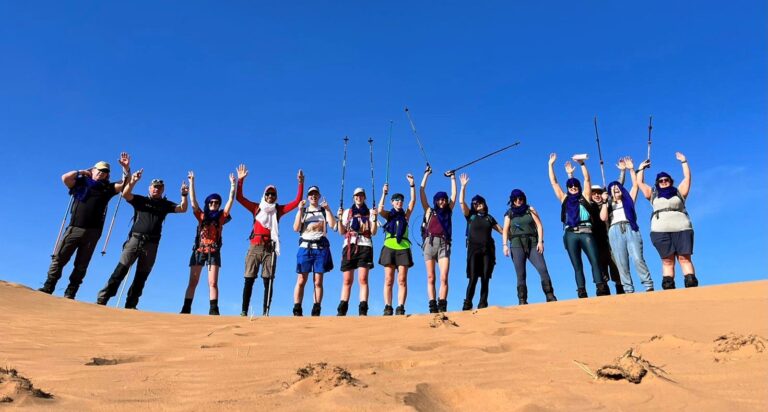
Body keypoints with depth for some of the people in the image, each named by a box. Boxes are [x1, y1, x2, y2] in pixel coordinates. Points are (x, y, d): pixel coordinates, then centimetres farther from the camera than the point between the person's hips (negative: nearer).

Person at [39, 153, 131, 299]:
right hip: (74, 228, -1)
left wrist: (126, 169, -8)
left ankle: (70, 294, 7)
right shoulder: (81, 182, 11)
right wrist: (81, 172, 8)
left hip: (92, 232, 1)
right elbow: (65, 178, -5)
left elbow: (125, 184, 4)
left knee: (81, 265, 2)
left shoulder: (107, 188, 14)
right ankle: (48, 287, 4)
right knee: (58, 258, -3)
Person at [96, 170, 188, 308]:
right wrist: (133, 181, -19)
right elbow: (125, 194, -4)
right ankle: (102, 299, -10)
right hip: (135, 239, -2)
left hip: (151, 244, 2)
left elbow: (182, 209, 5)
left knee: (142, 275, 3)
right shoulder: (140, 200, 11)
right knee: (121, 269, -11)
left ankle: (131, 305, 8)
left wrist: (184, 195, -11)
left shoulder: (165, 204, 15)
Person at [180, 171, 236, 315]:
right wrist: (192, 181, -2)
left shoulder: (221, 217, 9)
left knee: (213, 283, -6)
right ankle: (186, 309, 1)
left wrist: (233, 184, -1)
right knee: (192, 282, 1)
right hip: (199, 250, 1)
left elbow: (231, 200, 4)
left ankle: (213, 310, -11)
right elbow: (193, 200, 4)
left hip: (214, 252, -1)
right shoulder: (201, 216, 11)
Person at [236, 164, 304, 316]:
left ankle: (265, 312, -5)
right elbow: (239, 197, 6)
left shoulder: (278, 209, 12)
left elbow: (297, 201, 7)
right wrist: (240, 180, -4)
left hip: (269, 248, 0)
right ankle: (244, 311, -2)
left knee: (268, 281, -4)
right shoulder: (256, 208, 12)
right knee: (249, 280, -3)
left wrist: (301, 184, -1)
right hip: (255, 247, 0)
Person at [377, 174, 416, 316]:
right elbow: (380, 210, -8)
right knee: (388, 280, -3)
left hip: (403, 248, 0)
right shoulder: (388, 215, 13)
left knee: (402, 280, -5)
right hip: (389, 247, 0)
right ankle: (387, 308, -3)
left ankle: (400, 308, -7)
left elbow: (413, 201, 4)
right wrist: (384, 193, -10)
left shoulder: (406, 215, 15)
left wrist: (412, 185, -4)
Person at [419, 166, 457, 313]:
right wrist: (426, 174, 18)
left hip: (444, 244, 1)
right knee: (431, 278, -2)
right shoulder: (429, 211, 15)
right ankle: (432, 306, -4)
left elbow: (454, 194, 23)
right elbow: (422, 192, 13)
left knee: (444, 277, -11)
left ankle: (442, 305, -13)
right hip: (430, 243, -1)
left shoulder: (448, 212, 20)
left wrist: (452, 177, 29)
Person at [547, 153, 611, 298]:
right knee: (577, 266, 0)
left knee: (595, 261, -13)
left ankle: (602, 290, -16)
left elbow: (587, 179, 6)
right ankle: (582, 294, -2)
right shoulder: (564, 199, 18)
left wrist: (582, 163, -4)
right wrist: (551, 164, 16)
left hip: (585, 232, -1)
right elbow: (554, 182, 18)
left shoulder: (584, 197, 15)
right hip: (571, 235, 2)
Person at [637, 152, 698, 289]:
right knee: (667, 261, -5)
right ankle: (668, 287, -12)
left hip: (682, 229, 0)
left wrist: (684, 161, 19)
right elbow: (640, 183, 22)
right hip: (660, 231, 0)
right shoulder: (653, 194, 22)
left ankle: (692, 285, -15)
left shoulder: (679, 192, 21)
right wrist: (641, 168, 28)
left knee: (685, 258, -8)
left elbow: (687, 177, 17)